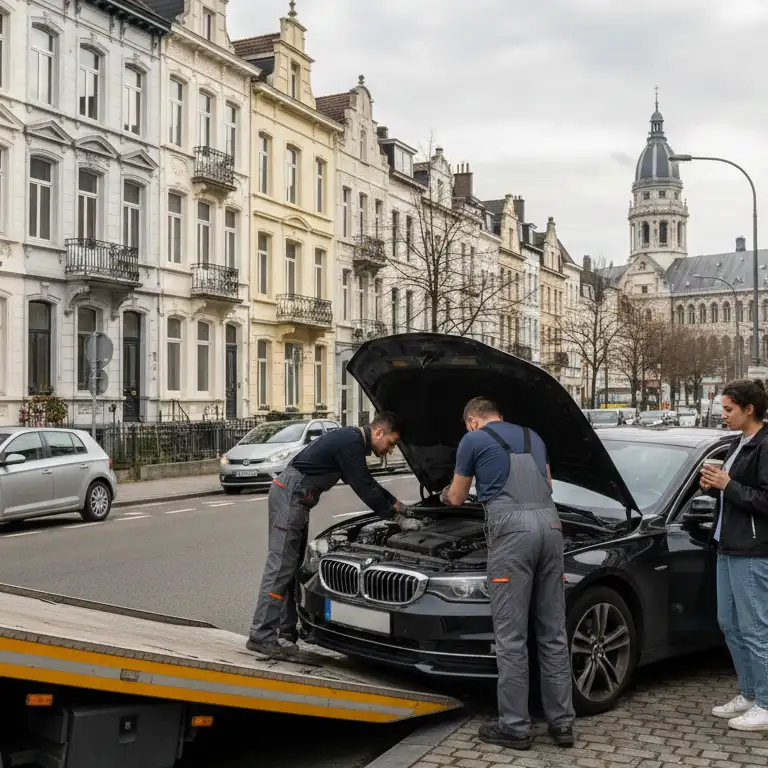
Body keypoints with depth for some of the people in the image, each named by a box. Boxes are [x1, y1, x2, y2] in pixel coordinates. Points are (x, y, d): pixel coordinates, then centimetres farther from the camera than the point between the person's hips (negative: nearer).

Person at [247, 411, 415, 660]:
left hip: (295, 497, 11)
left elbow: (367, 483, 27)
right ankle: (261, 636, -9)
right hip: (290, 496, -11)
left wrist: (398, 505, 27)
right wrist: (397, 517, -8)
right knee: (280, 566, -11)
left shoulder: (352, 440, 16)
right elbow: (364, 488, -15)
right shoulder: (351, 443, -16)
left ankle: (285, 633, 11)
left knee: (292, 566, 9)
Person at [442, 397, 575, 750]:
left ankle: (514, 727, 3)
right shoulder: (533, 437, 27)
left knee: (511, 636, -1)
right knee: (553, 633, 11)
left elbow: (457, 498, 22)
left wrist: (447, 494, 46)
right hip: (550, 525, 6)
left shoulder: (474, 440, 11)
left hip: (513, 529, -6)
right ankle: (562, 722, 15)